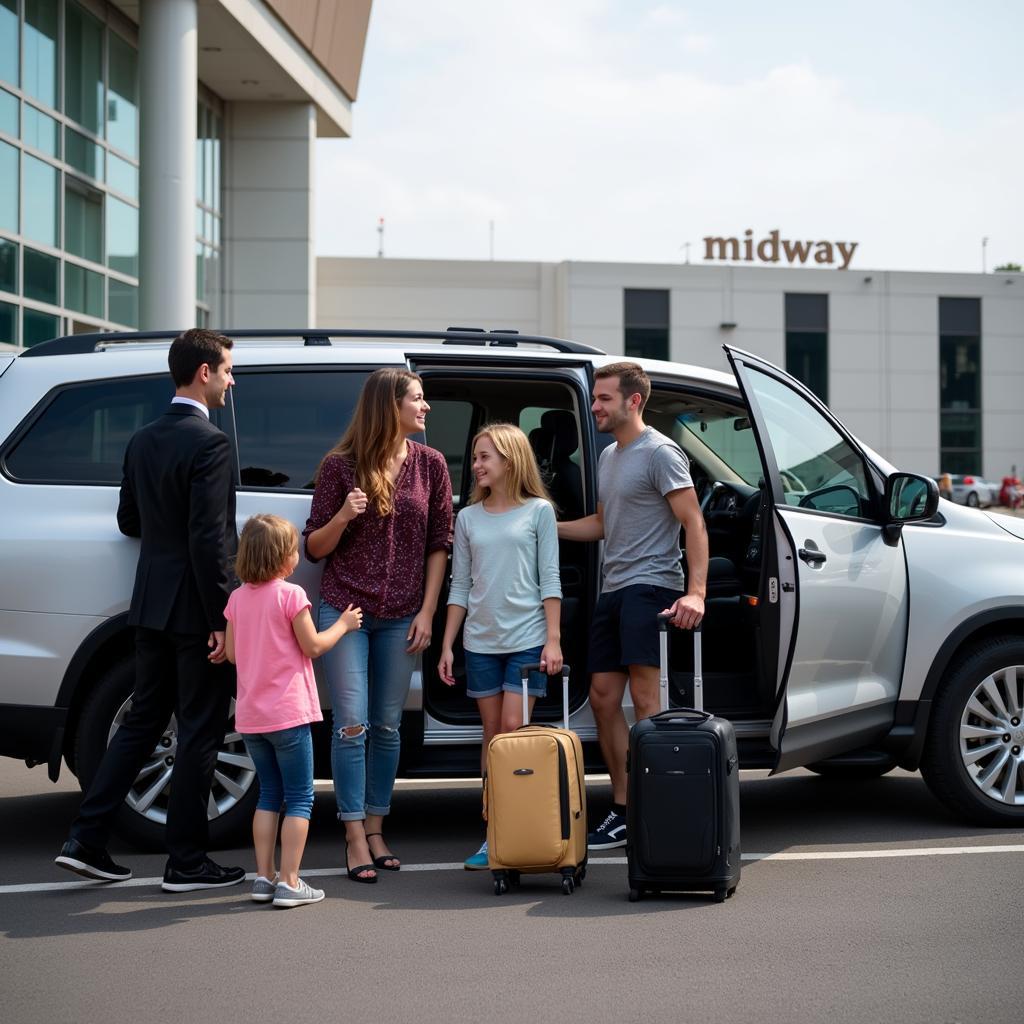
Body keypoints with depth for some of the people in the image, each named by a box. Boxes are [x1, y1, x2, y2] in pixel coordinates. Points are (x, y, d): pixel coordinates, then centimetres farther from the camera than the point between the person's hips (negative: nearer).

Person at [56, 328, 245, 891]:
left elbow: (129, 520, 16)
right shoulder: (210, 443, -17)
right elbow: (209, 542, -20)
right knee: (199, 733, 2)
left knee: (140, 722, 16)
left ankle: (86, 840, 14)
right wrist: (222, 622, -17)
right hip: (195, 609, -8)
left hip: (152, 604, 8)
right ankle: (186, 862, 9)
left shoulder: (143, 440, 8)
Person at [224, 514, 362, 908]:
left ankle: (264, 877, 14)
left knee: (269, 794, 17)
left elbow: (231, 653, 10)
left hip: (250, 716, 6)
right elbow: (313, 646, -9)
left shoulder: (238, 598, 5)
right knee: (300, 799, 2)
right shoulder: (291, 595, -12)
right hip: (287, 713, -6)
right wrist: (343, 624, 7)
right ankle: (289, 882, -2)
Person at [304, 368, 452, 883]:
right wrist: (342, 517, -19)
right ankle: (355, 838, 1)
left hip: (400, 617, 3)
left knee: (387, 726, 7)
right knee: (352, 724, -5)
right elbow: (314, 548, 1)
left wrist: (426, 612, 1)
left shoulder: (429, 464, 3)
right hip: (345, 609, -3)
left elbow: (439, 544, 7)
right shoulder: (340, 466, -4)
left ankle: (375, 829, 18)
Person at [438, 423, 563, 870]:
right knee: (492, 734, 6)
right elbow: (460, 586, 12)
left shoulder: (537, 511, 1)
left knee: (512, 728, -9)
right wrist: (447, 645, 7)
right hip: (481, 642, 4)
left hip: (526, 638, -3)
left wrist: (553, 639, -8)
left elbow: (549, 580, -1)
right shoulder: (468, 518, 10)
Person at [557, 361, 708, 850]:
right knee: (603, 698, 8)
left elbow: (694, 523, -14)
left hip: (650, 587, -9)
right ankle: (623, 811, 15)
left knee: (644, 699, -13)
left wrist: (696, 591, -25)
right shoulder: (608, 456, 20)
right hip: (612, 590, 9)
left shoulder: (659, 452, -8)